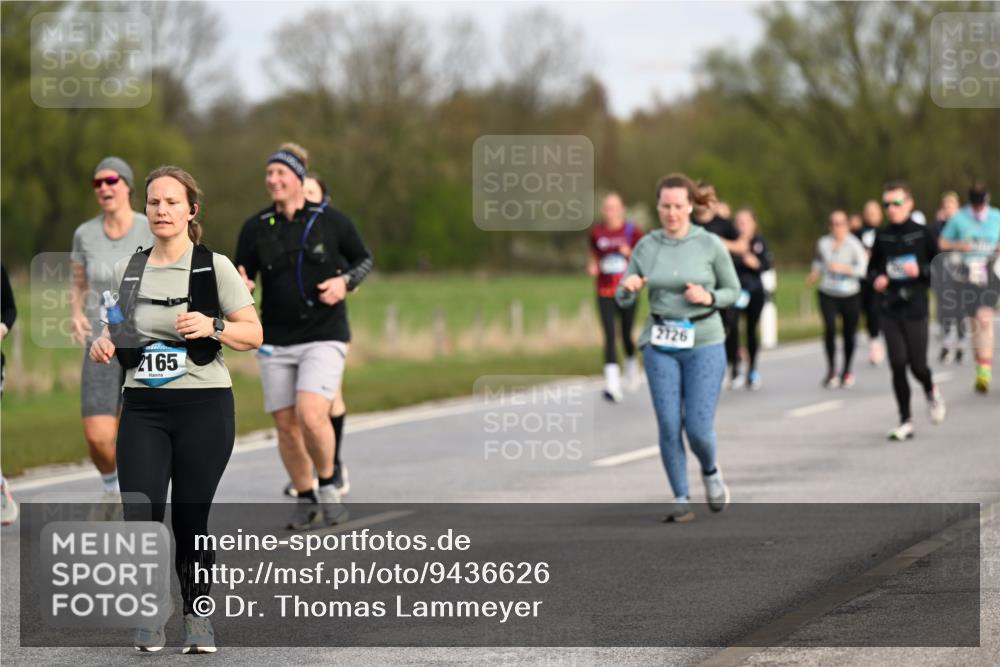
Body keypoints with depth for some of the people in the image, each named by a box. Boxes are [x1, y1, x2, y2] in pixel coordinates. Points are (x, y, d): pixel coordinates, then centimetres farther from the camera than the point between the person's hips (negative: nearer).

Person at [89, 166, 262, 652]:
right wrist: (103, 345, 2)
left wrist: (213, 326, -18)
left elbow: (253, 334, 0)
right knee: (139, 517, -8)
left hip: (204, 408, -3)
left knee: (191, 519, 0)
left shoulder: (214, 266, -1)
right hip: (142, 409, 3)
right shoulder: (126, 270, 10)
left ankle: (197, 615, 19)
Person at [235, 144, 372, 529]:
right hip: (276, 342, 3)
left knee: (311, 415, -21)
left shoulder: (331, 221, -3)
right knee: (286, 426, 4)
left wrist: (345, 282, -10)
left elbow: (364, 259, 10)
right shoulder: (256, 228, 2)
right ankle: (305, 501, 22)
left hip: (324, 337, -3)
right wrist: (241, 288, -17)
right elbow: (241, 278, 7)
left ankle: (327, 485, 4)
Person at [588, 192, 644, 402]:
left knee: (626, 335, 8)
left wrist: (630, 253, -16)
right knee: (609, 336, -10)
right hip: (605, 292, 1)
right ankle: (612, 385, -17)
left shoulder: (631, 231, -2)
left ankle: (631, 363, 42)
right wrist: (593, 267, 0)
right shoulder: (596, 232, 4)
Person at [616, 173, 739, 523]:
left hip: (704, 343, -2)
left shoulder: (711, 245, -6)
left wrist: (708, 297, -16)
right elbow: (623, 298, 5)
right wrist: (629, 287, -18)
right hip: (660, 345, 2)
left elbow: (732, 292, 4)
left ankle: (710, 471, 26)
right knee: (669, 426, -5)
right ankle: (681, 501, 8)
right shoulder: (646, 246, 1)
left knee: (698, 428, -7)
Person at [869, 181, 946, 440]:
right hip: (889, 309, 2)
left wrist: (921, 271, -17)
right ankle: (906, 422, 3)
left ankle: (931, 391, 32)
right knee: (897, 365, -3)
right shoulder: (882, 237, 7)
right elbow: (872, 268, 18)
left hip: (915, 307, -2)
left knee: (917, 365, -3)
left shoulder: (923, 234, -2)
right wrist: (877, 279, -3)